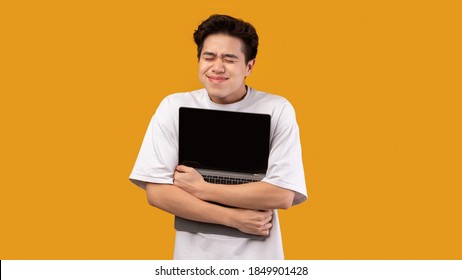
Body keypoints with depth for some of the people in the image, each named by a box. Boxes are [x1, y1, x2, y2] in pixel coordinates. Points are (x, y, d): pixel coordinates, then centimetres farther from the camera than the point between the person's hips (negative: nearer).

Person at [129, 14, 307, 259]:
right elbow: (157, 192, -12)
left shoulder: (277, 110, -10)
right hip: (193, 254, 1)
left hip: (258, 255, -1)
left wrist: (200, 188, -16)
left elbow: (282, 195, -16)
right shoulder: (173, 107, -6)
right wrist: (234, 218, -17)